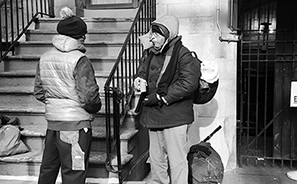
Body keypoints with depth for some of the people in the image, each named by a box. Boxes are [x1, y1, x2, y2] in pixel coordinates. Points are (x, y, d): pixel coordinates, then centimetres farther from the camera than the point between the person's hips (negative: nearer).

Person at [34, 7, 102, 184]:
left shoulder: (44, 58, 5)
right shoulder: (80, 60, -16)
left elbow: (39, 92, 10)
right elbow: (88, 96, -20)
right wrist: (96, 107, -1)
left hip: (52, 121, 7)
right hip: (76, 123, -6)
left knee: (48, 169, 21)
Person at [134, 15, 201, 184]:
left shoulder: (183, 55, -14)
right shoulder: (149, 53, 8)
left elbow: (188, 83, -24)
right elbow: (143, 73, 21)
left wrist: (161, 97, -21)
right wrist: (140, 80, -3)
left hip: (175, 118, -7)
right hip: (153, 116, 8)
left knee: (176, 161, 2)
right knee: (156, 159, 20)